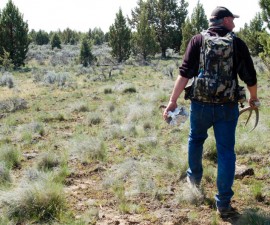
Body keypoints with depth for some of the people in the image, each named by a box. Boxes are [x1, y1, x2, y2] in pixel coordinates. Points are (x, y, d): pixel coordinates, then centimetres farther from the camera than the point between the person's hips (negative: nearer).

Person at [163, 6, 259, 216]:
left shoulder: (198, 40, 0)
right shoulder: (238, 43, 0)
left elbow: (185, 73, -9)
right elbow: (250, 77, 2)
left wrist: (173, 101, -8)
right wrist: (253, 98, 21)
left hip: (201, 104, 1)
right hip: (227, 107, -1)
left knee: (196, 140, 26)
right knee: (226, 152, 7)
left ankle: (195, 177, 46)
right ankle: (223, 202, 10)